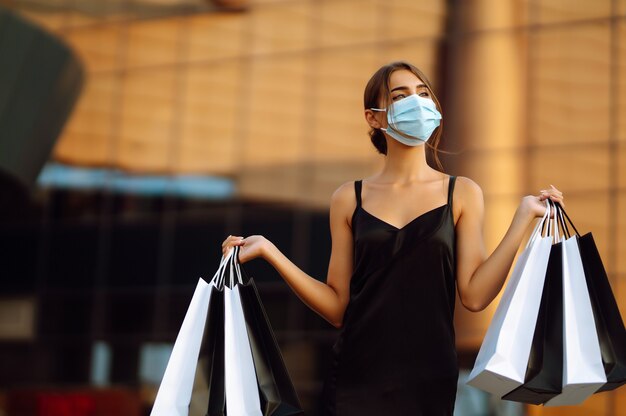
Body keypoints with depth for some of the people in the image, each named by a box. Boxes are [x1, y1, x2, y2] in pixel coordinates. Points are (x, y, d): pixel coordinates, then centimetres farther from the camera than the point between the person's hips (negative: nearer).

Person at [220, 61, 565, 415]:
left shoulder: (462, 194, 2)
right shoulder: (349, 199, 4)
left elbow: (475, 295, -8)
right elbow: (337, 308, 1)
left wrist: (523, 218, -11)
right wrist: (269, 251, -5)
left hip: (430, 378, 0)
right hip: (356, 378, 1)